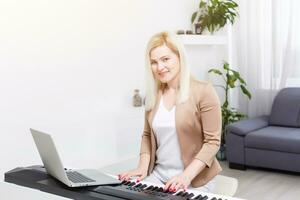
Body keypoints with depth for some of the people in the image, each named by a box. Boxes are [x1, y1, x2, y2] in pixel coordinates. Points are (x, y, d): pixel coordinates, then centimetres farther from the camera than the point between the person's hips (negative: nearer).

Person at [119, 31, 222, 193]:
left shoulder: (203, 91, -11)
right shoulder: (153, 95, 5)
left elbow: (212, 141, -13)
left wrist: (186, 175, -23)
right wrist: (143, 167, -2)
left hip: (195, 179, -4)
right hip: (159, 173, 4)